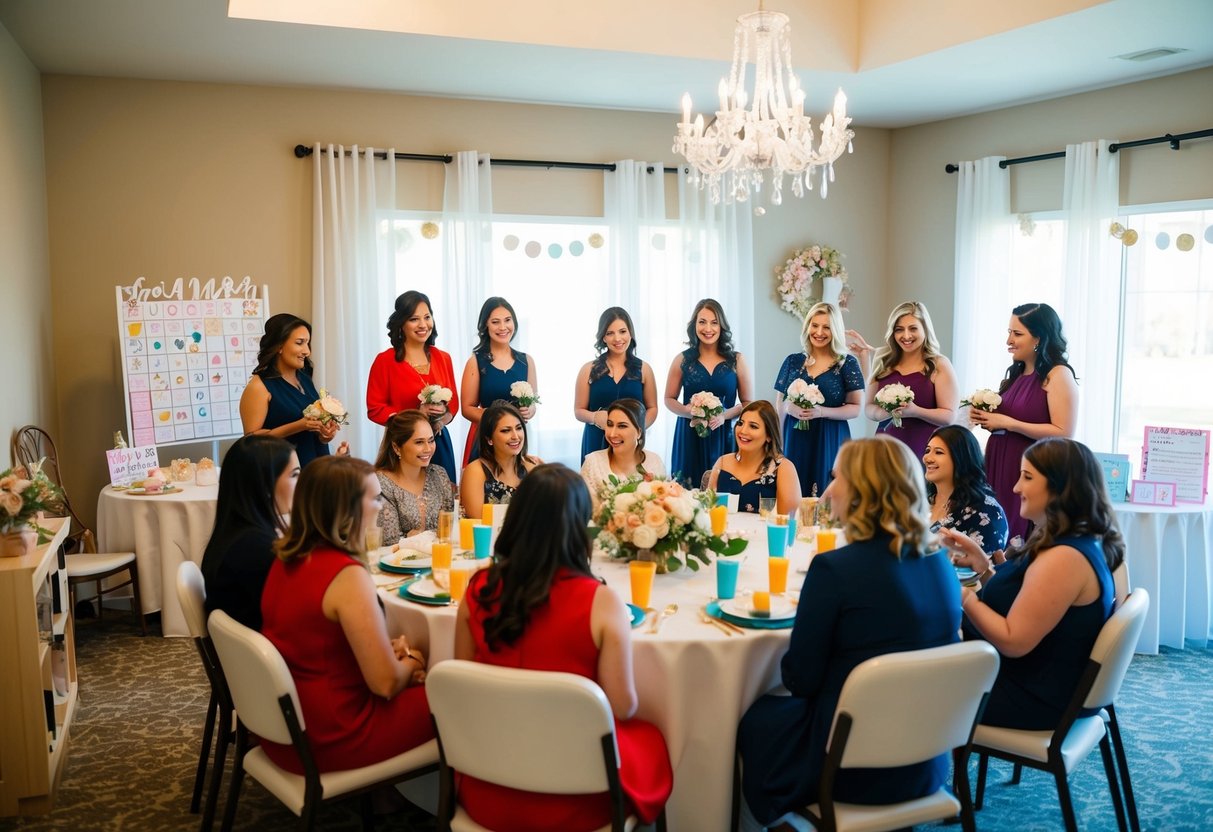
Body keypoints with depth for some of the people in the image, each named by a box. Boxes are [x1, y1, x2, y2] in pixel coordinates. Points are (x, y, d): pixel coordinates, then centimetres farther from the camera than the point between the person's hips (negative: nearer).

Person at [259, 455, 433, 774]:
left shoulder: (287, 559, 1)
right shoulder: (347, 574, -25)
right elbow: (386, 683, -23)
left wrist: (388, 650, 3)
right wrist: (409, 663, -1)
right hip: (326, 739, -8)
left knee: (410, 686, 20)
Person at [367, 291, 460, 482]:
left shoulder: (443, 358, 9)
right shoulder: (385, 360, -5)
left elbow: (454, 401, 14)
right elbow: (374, 409, -6)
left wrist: (443, 418, -8)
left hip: (439, 442, 4)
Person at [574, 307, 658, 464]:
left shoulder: (643, 369, 6)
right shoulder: (589, 370, 3)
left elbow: (652, 408, 10)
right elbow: (579, 411, 5)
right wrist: (595, 417, -17)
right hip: (596, 444, -1)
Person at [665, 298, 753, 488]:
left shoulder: (736, 361, 3)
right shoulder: (682, 360, 2)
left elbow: (747, 403, 5)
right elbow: (669, 399, 9)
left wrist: (724, 415, -13)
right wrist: (688, 411, -11)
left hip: (724, 437, 0)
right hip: (689, 437, 0)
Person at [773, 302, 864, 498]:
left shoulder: (847, 363, 1)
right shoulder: (793, 362, 9)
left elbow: (856, 408, -3)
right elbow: (778, 405, 13)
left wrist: (822, 412, -16)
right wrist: (789, 407, -9)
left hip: (830, 443, -2)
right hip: (794, 442, 2)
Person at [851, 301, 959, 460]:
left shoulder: (939, 365, -1)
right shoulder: (883, 363, 8)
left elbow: (950, 416, -6)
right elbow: (868, 407, 12)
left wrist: (915, 411, -21)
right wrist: (881, 413, -10)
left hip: (923, 452, -3)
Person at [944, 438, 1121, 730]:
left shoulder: (1065, 557, -27)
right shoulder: (1075, 543, 5)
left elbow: (1013, 642, -27)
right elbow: (1013, 602, 10)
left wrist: (963, 594, -19)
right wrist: (981, 562, 1)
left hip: (1033, 698, -9)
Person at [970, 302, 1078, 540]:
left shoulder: (1058, 374, -8)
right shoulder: (1016, 373, 14)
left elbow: (1063, 433, -17)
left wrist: (1007, 423, -15)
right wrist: (985, 418, 4)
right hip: (999, 468, 7)